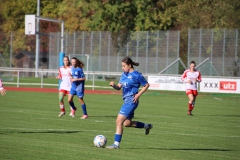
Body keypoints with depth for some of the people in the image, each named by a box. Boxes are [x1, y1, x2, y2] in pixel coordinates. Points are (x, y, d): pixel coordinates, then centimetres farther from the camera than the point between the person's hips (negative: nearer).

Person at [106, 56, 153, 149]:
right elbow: (119, 87, 10)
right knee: (127, 123, 16)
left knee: (119, 121, -14)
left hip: (131, 101, -9)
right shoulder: (124, 75, 12)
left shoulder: (136, 75, -10)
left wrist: (138, 95, -11)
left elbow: (146, 85, -3)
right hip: (126, 100, 9)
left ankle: (116, 144, -10)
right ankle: (147, 126, 35)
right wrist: (113, 85, -12)